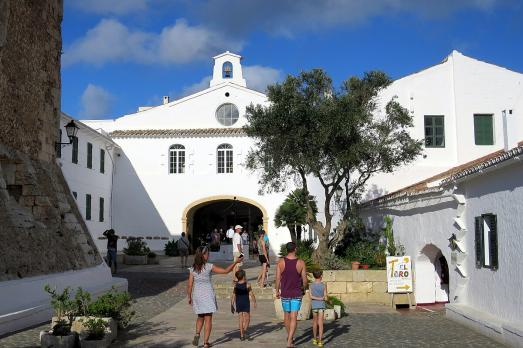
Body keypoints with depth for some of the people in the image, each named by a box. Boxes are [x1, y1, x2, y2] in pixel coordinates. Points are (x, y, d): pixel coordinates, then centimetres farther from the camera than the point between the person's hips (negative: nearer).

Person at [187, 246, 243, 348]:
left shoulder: (193, 268, -1)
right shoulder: (209, 267, -11)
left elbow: (190, 285, 0)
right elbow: (226, 271, -10)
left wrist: (189, 297, 11)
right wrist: (235, 262, -1)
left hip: (197, 294, 4)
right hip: (207, 294, -3)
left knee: (200, 316, 23)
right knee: (208, 319, 5)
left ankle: (197, 334, 1)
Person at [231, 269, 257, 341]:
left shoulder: (235, 286, 2)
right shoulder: (247, 285, -9)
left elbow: (233, 297, 2)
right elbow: (252, 295, -8)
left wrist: (232, 306, 8)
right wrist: (254, 302, 5)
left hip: (238, 304, 4)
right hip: (246, 304, -3)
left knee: (240, 318, 8)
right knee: (247, 318, 3)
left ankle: (241, 335, 8)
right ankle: (244, 331, -19)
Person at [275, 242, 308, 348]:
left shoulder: (281, 262, -9)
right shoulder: (301, 263, -11)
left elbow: (278, 278, -5)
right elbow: (304, 280, -5)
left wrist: (277, 291, 8)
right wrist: (303, 288, 15)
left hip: (285, 293, 2)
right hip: (297, 294, -1)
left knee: (286, 315, 20)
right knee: (293, 317, 0)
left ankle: (289, 336, 37)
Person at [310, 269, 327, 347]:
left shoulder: (311, 285, -3)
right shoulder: (324, 285, -7)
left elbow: (310, 296, -12)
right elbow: (325, 297, -6)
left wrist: (318, 298, -7)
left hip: (314, 305, 2)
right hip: (321, 305, -2)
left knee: (315, 322, 17)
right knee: (320, 323, -2)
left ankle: (315, 338, 28)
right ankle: (320, 340, -9)